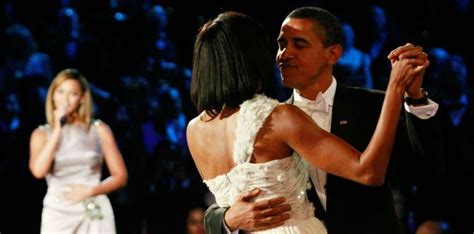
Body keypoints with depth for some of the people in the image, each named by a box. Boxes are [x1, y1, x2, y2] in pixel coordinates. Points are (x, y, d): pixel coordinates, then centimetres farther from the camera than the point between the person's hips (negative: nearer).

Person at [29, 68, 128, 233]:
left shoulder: (99, 130, 6)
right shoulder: (42, 133, 8)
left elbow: (120, 176, 6)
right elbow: (38, 171, -11)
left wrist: (90, 190, -9)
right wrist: (57, 129, -7)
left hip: (95, 214, 0)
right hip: (58, 213, 0)